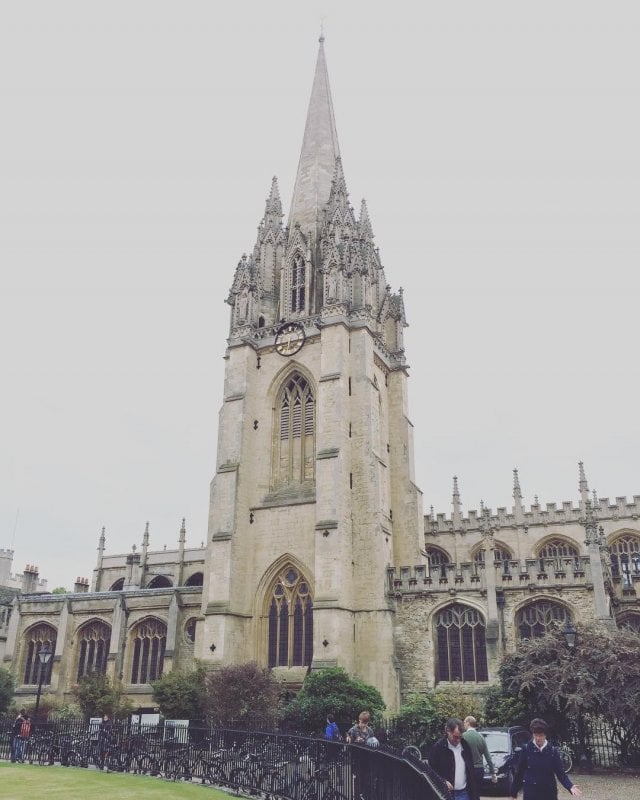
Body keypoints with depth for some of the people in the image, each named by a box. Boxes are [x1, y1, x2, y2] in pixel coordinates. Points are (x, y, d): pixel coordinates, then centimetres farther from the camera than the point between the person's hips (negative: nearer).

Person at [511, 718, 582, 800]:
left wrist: (570, 786, -21)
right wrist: (514, 791, 4)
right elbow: (520, 771, 1)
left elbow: (560, 772, -3)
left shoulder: (553, 751, -2)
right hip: (530, 793, -1)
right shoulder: (527, 749, -5)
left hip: (549, 793, 2)